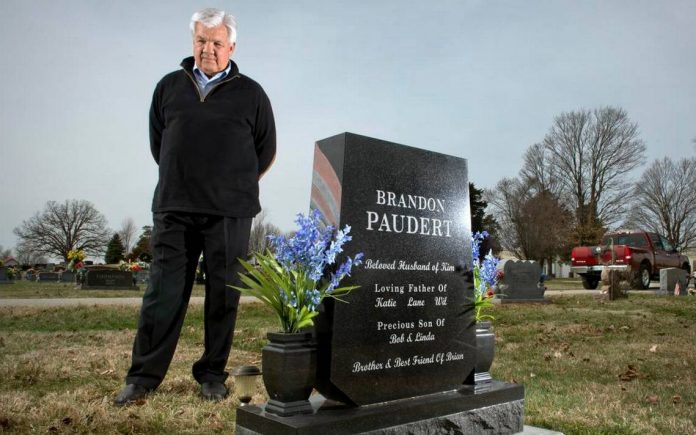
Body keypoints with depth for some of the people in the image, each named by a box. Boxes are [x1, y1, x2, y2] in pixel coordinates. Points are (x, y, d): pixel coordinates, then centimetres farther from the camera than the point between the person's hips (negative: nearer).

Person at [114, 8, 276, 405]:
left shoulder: (251, 94, 6)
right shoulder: (170, 87, 12)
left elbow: (266, 152, 11)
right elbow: (157, 143, 18)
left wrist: (234, 187, 11)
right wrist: (183, 182, 14)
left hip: (229, 215, -1)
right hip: (173, 209, 2)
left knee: (223, 296, 2)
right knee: (163, 294, 2)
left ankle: (213, 376, 14)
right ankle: (144, 377, 10)